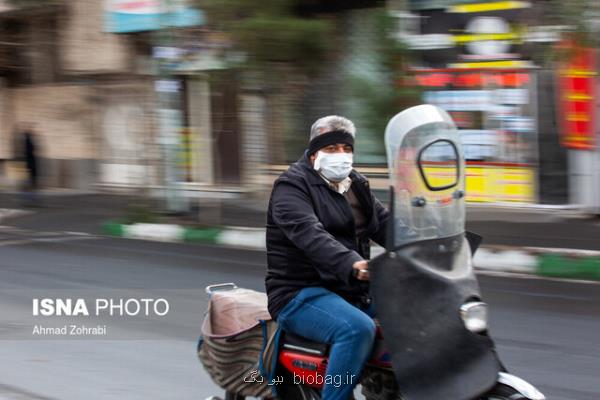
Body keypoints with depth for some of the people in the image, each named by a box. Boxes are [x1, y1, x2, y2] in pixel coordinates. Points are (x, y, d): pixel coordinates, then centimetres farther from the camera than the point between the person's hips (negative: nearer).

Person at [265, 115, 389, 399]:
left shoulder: (357, 187, 17)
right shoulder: (292, 186, -8)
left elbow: (387, 226, 10)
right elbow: (309, 234, -26)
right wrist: (351, 264, -43)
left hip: (352, 293, 8)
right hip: (301, 295, -8)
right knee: (358, 328, -33)